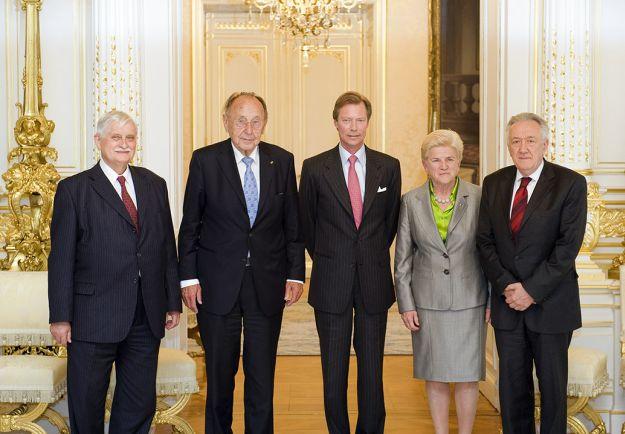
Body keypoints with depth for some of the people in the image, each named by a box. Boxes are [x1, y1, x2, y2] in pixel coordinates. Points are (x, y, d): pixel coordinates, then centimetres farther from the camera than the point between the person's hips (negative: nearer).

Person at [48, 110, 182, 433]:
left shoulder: (154, 185, 11)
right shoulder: (73, 189, -2)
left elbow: (167, 247, 12)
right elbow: (61, 259, -5)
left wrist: (173, 302, 9)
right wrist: (60, 317, -9)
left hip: (146, 318, 4)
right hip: (93, 318, -4)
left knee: (140, 405, 11)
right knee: (86, 404, 8)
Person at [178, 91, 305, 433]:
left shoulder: (282, 161, 2)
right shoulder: (204, 160, -4)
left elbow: (292, 223, 7)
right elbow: (190, 224, -1)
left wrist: (296, 274, 2)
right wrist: (189, 277, -5)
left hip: (267, 286, 1)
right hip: (218, 285, -1)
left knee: (262, 375, 8)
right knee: (220, 373, 11)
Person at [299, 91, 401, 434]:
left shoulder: (388, 167, 4)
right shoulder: (314, 168, -1)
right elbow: (306, 222, 9)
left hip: (374, 281, 1)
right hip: (332, 283, -1)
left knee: (372, 367, 7)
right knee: (334, 369, 6)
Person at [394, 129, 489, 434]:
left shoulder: (479, 198, -2)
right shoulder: (411, 201, 1)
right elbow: (402, 257, 4)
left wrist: (493, 300, -1)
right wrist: (406, 304, -1)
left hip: (469, 302, -1)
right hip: (427, 302, 1)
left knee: (467, 374, 3)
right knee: (434, 374, 9)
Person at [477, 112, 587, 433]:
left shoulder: (570, 183, -7)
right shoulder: (494, 184, 6)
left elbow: (569, 244, -13)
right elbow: (485, 241, 3)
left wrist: (532, 290, -16)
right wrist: (506, 285, -10)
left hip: (550, 303, -3)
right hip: (507, 303, 3)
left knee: (552, 385, 8)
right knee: (512, 384, 10)